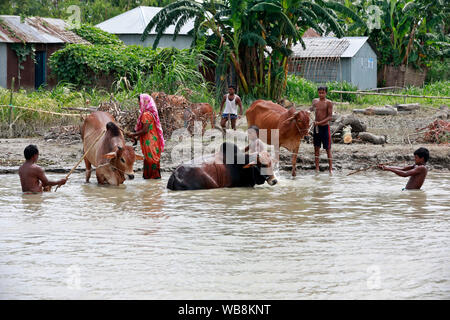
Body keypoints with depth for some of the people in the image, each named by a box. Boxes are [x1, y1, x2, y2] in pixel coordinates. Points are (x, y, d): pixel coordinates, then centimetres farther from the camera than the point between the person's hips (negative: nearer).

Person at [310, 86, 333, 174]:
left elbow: (330, 116, -12)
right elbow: (311, 109, 26)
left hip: (325, 127, -5)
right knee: (316, 147, 7)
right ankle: (317, 168, 13)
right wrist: (311, 108, 2)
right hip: (316, 127, 5)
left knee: (328, 148, -2)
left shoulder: (328, 103, -8)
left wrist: (320, 122, -20)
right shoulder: (315, 101, 8)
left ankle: (330, 168, 2)